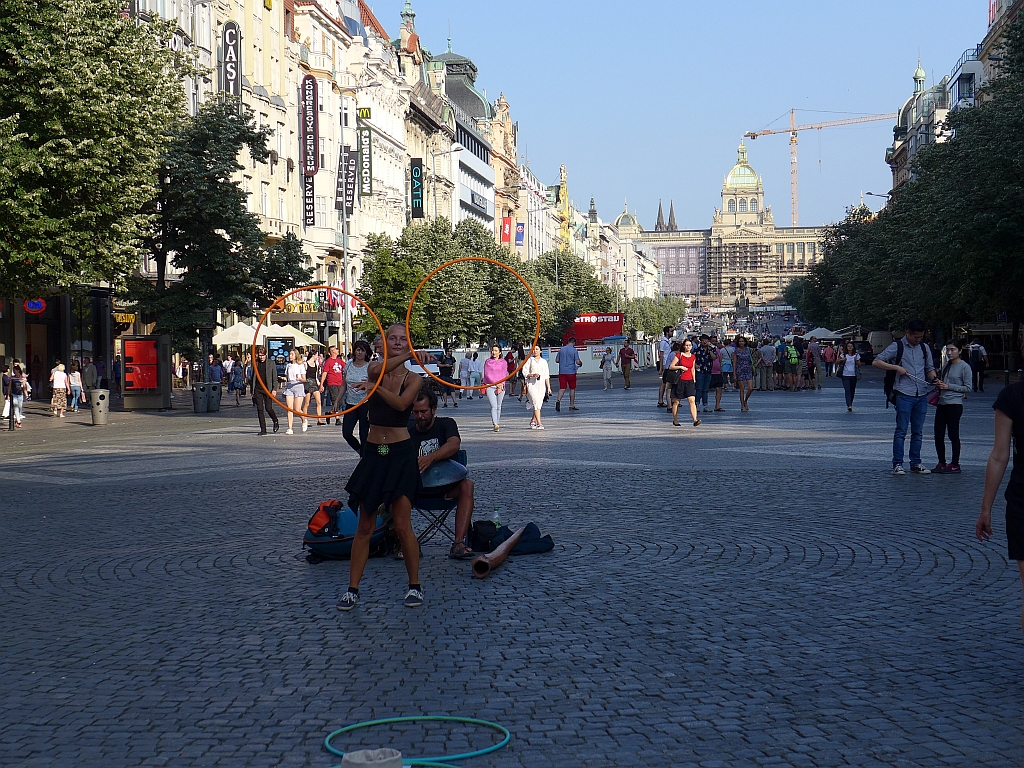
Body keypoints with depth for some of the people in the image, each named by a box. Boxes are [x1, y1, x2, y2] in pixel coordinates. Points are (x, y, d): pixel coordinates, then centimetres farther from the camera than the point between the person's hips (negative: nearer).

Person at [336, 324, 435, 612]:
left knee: (402, 526, -6)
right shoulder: (374, 368, 5)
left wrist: (376, 386, -26)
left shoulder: (414, 378, 0)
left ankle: (414, 586, 8)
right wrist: (410, 356, -27)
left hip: (401, 453, -2)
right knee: (365, 526, 5)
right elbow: (378, 370, -20)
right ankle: (352, 589, 9)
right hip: (373, 453, 2)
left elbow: (401, 403, -19)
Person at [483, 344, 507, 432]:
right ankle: (495, 425, -26)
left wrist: (500, 386, -10)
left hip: (501, 386, 2)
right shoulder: (488, 361, 7)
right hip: (490, 386, -1)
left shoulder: (503, 362, 10)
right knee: (493, 406, -14)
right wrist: (496, 383, -9)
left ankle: (498, 423, 16)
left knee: (498, 407, 6)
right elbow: (487, 374, 0)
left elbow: (504, 375, 3)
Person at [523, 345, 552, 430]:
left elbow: (546, 375, 13)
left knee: (539, 404, 5)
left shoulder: (544, 361, 13)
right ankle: (539, 423, -17)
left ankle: (533, 421, 24)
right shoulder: (529, 360, 3)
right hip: (531, 385, -4)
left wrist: (548, 387, 8)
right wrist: (533, 375, -17)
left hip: (541, 385, 4)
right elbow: (524, 372, 0)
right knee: (536, 403, -14)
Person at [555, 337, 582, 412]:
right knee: (572, 389, 9)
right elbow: (577, 362, -11)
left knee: (562, 388, 0)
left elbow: (557, 360, 10)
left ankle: (558, 400, -26)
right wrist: (581, 363, 11)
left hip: (562, 371, 3)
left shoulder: (561, 349, 6)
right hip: (571, 372, -3)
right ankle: (572, 406, 13)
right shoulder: (574, 350, -7)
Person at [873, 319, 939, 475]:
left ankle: (915, 463, 16)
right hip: (904, 395, -5)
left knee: (918, 432, 9)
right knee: (901, 431, -4)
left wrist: (934, 378, 0)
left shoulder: (924, 348, 14)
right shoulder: (897, 347, 0)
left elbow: (930, 368, 22)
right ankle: (897, 464, 0)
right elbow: (876, 362, -2)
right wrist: (896, 367, -12)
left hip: (922, 395, 5)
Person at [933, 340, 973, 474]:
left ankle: (955, 464, 4)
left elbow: (968, 388, -8)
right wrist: (939, 384, 6)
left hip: (955, 404, -7)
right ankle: (941, 463, 14)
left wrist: (948, 386, -13)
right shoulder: (946, 366, 16)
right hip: (942, 403, 7)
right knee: (938, 434, 4)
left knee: (953, 435, -3)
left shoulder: (965, 367, -5)